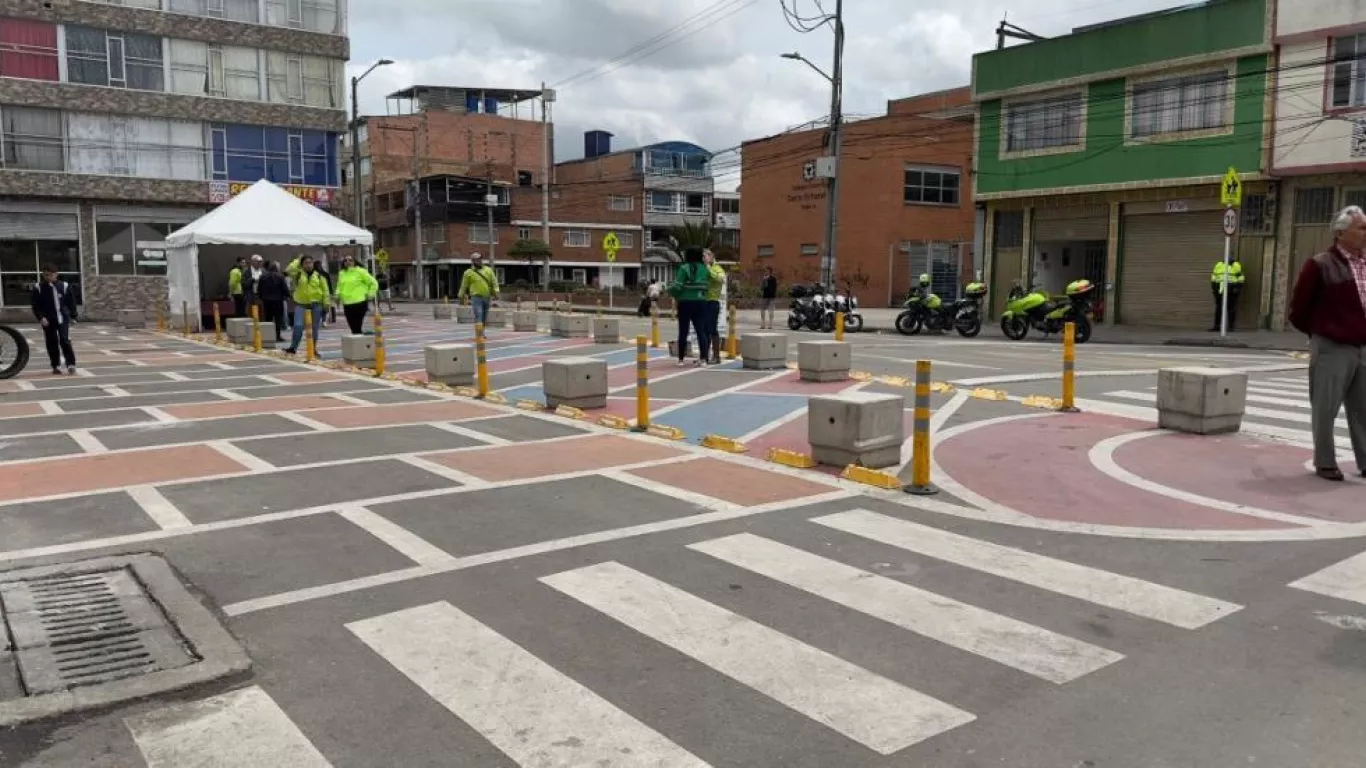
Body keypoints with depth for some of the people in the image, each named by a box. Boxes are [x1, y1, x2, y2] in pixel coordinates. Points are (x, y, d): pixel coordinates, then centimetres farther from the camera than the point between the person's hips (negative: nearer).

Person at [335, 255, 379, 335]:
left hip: (359, 303, -6)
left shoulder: (360, 271, -2)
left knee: (357, 328, -11)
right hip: (347, 304, 6)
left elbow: (373, 283, 2)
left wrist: (370, 295, -4)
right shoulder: (341, 273, 14)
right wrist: (338, 294, 12)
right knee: (353, 328, 6)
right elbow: (339, 286, 29)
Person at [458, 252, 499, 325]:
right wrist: (461, 296, 13)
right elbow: (464, 286, 9)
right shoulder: (468, 272, 3)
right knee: (478, 317, -14)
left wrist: (496, 292, -9)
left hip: (487, 298, 4)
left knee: (484, 319, 11)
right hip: (476, 297, -4)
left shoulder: (489, 270, 10)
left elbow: (494, 282, 4)